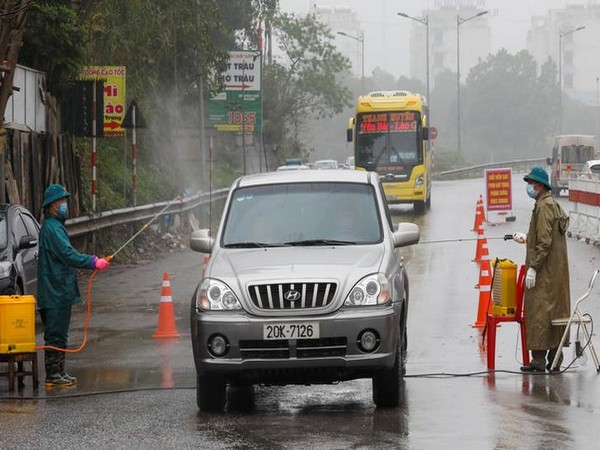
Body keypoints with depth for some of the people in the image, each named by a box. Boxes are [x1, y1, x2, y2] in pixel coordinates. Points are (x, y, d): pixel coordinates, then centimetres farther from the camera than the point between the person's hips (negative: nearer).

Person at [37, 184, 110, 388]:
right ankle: (53, 376, -5)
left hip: (60, 292, 11)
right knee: (55, 335, -7)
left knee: (59, 334, 15)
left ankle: (58, 373, 20)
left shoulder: (56, 226, 19)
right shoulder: (51, 228, -15)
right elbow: (68, 255, -24)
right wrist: (94, 262, -23)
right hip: (55, 293, -11)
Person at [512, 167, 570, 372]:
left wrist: (533, 268, -21)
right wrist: (526, 238, 24)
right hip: (557, 272, 10)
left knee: (538, 312, -7)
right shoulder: (554, 205, 15)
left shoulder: (544, 207, -16)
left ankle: (539, 359, -8)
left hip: (544, 271, -10)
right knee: (555, 311, 11)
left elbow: (544, 242, -22)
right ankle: (554, 359, 15)